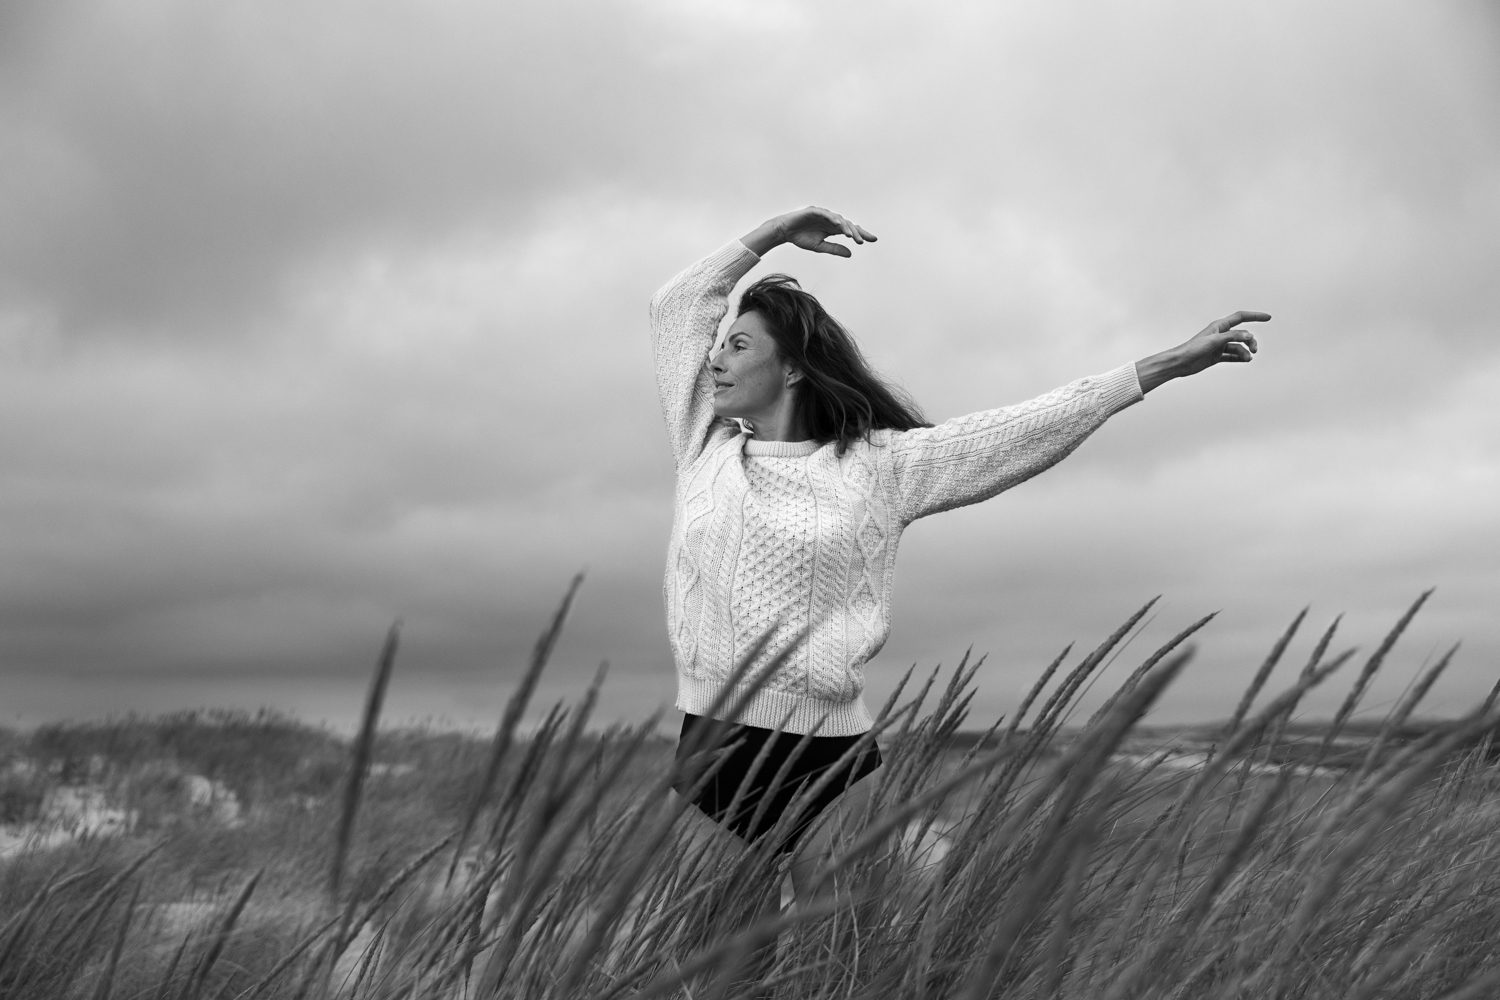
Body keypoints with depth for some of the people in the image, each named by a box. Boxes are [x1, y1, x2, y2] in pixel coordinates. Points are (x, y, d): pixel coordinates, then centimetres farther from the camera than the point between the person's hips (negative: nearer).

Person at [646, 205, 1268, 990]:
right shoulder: (705, 448, 10)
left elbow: (1026, 430, 2)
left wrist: (1166, 365, 1)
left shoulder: (876, 465, 2)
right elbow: (678, 304, 17)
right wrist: (775, 232, 18)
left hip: (829, 756, -2)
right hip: (709, 750, 3)